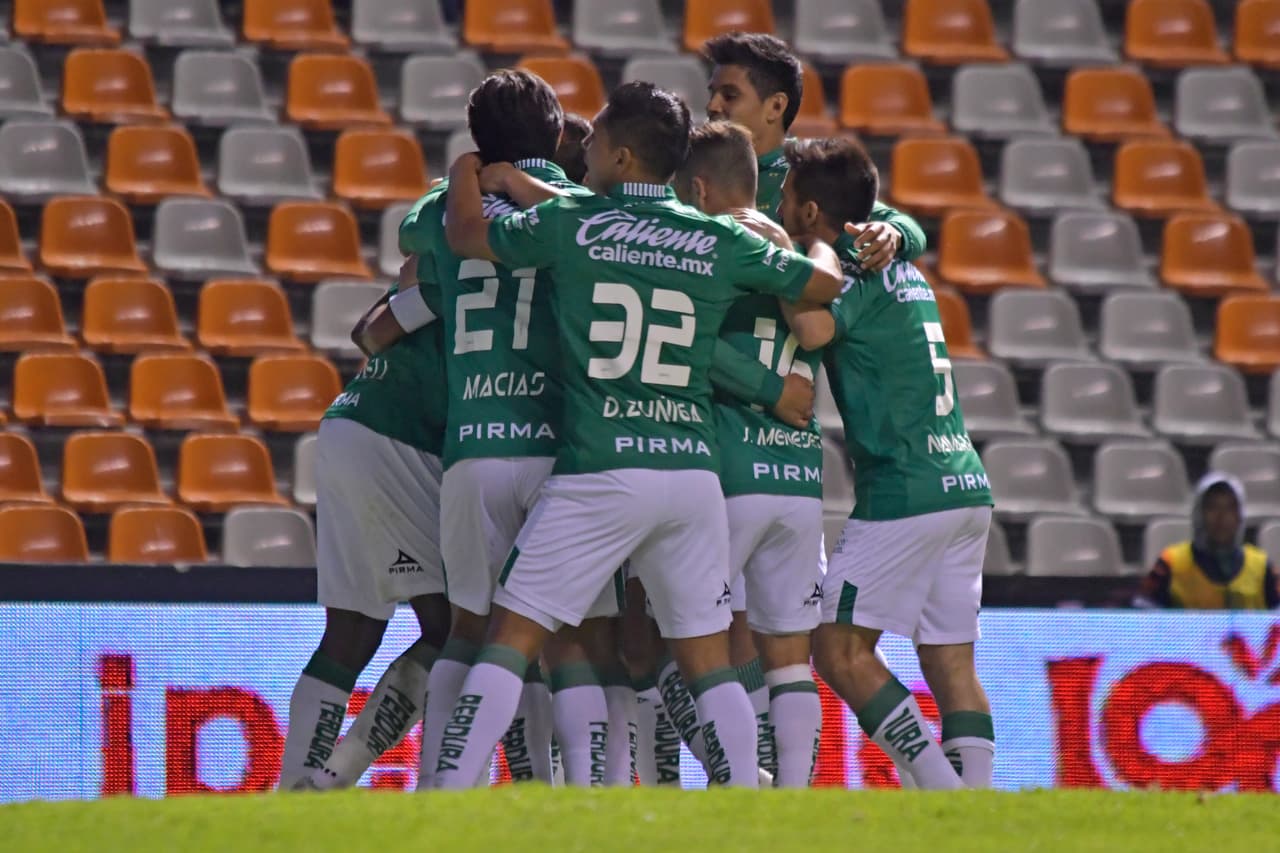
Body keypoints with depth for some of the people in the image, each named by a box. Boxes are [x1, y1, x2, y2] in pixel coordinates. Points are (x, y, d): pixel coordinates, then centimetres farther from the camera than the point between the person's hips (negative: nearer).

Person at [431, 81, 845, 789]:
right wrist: (819, 236, 43)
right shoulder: (722, 242, 8)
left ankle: (447, 795, -5)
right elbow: (825, 284, 20)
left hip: (599, 471, -3)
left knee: (511, 637, 1)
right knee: (708, 659, 8)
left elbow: (464, 234, 16)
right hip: (694, 471, 3)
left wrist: (466, 172, 37)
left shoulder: (568, 225, 1)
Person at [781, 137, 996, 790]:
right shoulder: (903, 271, 18)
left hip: (903, 491, -8)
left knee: (840, 648, -2)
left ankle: (941, 791, -10)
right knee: (951, 661, 6)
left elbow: (814, 328, -30)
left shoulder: (853, 271, -9)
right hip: (966, 485, 8)